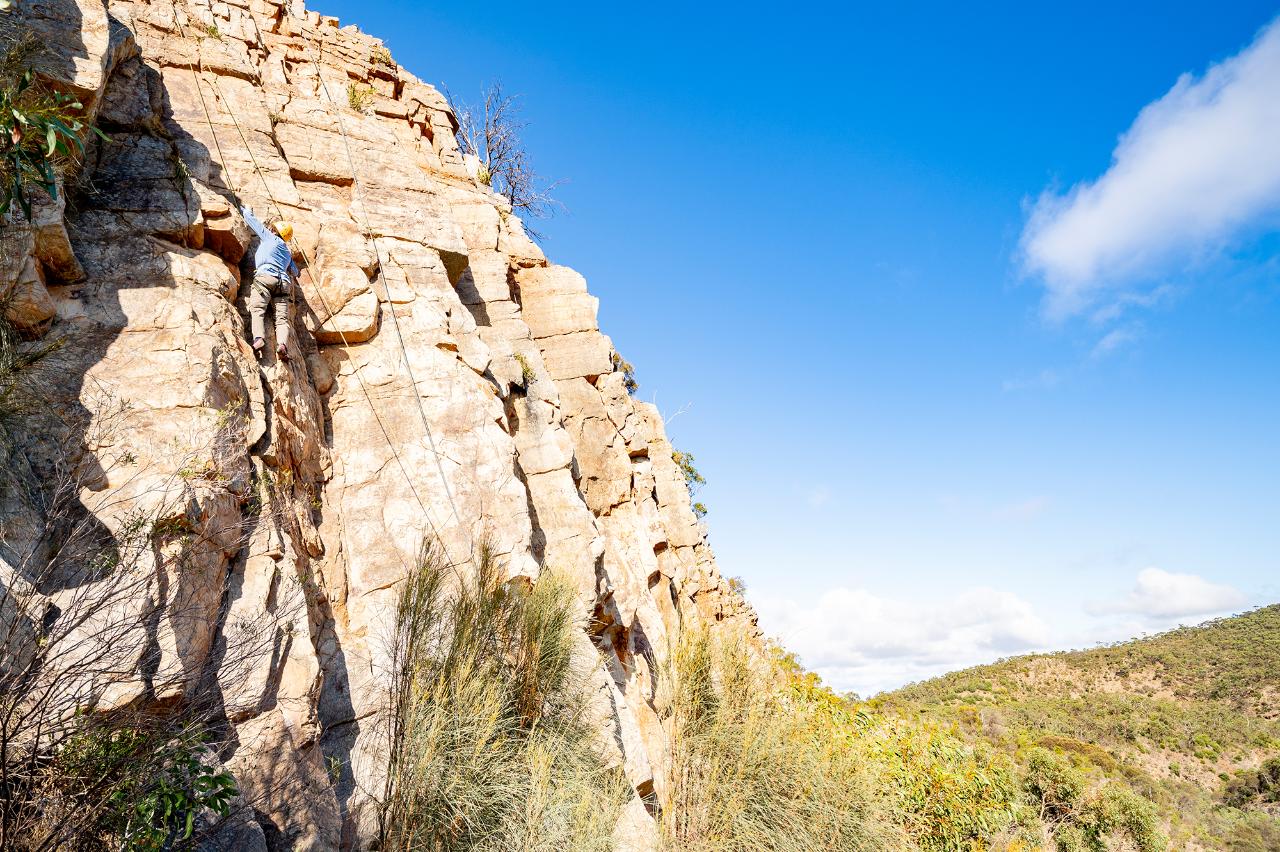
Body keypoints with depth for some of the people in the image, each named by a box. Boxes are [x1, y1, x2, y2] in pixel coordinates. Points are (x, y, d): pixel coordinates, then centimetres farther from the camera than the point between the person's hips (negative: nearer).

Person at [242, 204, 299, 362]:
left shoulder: (269, 237, 20)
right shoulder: (287, 251, 34)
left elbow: (250, 219, 30)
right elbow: (295, 272, 41)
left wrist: (246, 209, 50)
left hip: (265, 277, -4)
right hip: (284, 282, 5)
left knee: (257, 309, -18)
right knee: (282, 318, -10)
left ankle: (259, 338, -42)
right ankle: (282, 344, -36)